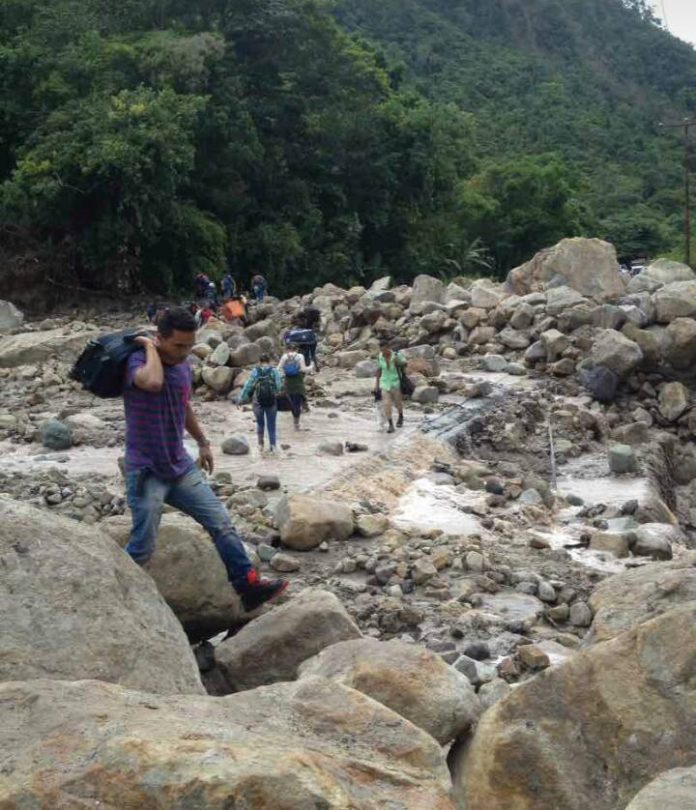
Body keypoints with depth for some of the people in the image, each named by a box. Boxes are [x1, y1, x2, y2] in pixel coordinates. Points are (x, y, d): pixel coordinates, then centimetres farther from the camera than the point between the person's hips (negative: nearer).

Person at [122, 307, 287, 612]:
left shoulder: (183, 367, 7)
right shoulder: (137, 361, -15)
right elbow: (153, 382, -40)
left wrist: (203, 442, 31)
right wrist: (150, 348, -23)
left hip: (180, 467, 7)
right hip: (145, 472, -7)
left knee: (221, 523, 3)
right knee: (143, 547, -3)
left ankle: (248, 585, 9)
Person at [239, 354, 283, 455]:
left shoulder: (255, 372, -2)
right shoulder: (274, 371, -4)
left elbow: (248, 386, -5)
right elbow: (279, 386, -13)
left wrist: (242, 399, -1)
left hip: (258, 402, 1)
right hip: (272, 402, -1)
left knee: (260, 423, 20)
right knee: (271, 425, 10)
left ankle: (260, 444, 25)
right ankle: (273, 445, 3)